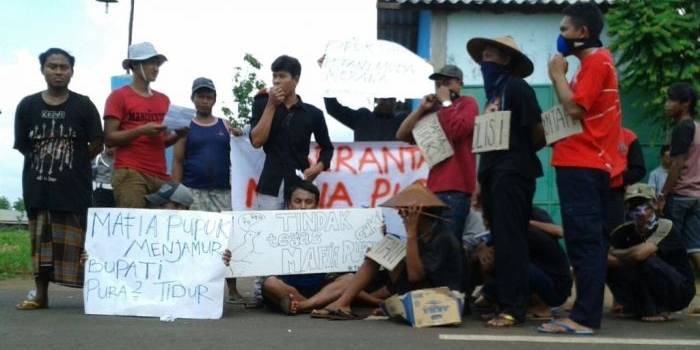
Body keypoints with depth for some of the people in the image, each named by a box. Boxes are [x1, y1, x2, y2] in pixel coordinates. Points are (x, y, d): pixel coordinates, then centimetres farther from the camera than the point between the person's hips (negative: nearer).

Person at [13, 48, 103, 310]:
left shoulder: (83, 106, 1)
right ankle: (40, 294, 14)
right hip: (38, 184, 3)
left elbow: (97, 145, 2)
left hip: (74, 185, -2)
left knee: (75, 241, -3)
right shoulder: (27, 106, 5)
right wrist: (47, 161, 3)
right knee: (40, 239, 7)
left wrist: (73, 163, 2)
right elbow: (22, 146, 7)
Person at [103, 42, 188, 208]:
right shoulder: (118, 96, 2)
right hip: (130, 173, -5)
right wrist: (141, 130, -15)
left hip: (160, 176, 5)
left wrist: (178, 134, 2)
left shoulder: (164, 99, 17)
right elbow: (109, 139, -3)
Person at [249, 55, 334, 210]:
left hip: (299, 186, 0)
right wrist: (271, 105, -7)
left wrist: (318, 167, -3)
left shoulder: (312, 113, 6)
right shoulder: (263, 106, 7)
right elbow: (257, 141, -7)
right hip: (271, 186, 0)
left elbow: (327, 148, 17)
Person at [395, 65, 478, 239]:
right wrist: (421, 108, 5)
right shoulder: (432, 109, 20)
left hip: (455, 188, -6)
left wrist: (446, 102, -5)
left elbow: (457, 131, -16)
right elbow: (402, 135, 13)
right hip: (434, 186, 6)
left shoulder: (467, 103, 5)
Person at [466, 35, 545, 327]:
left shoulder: (517, 87, -7)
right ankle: (504, 302, 13)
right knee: (500, 239, 8)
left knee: (508, 239, -10)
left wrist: (519, 152, 4)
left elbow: (539, 133, -12)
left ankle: (513, 308, -9)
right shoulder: (493, 91, 20)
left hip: (512, 172, -9)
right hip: (494, 172, 9)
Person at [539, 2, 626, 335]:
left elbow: (574, 109, -18)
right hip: (589, 163, 11)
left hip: (582, 164, -11)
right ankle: (587, 313, 13)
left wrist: (558, 75, -7)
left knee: (583, 241, -12)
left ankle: (584, 317, -13)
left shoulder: (596, 61, -9)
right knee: (589, 241, 9)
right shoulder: (596, 61, 22)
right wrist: (560, 78, 9)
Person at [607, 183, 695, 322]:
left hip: (681, 291, -5)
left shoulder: (665, 226, -22)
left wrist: (615, 253, -20)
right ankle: (635, 307, 7)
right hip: (650, 292, 5)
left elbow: (640, 254, -37)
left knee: (648, 261, -32)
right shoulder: (626, 231, -6)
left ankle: (658, 311, -10)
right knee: (610, 266, -14)